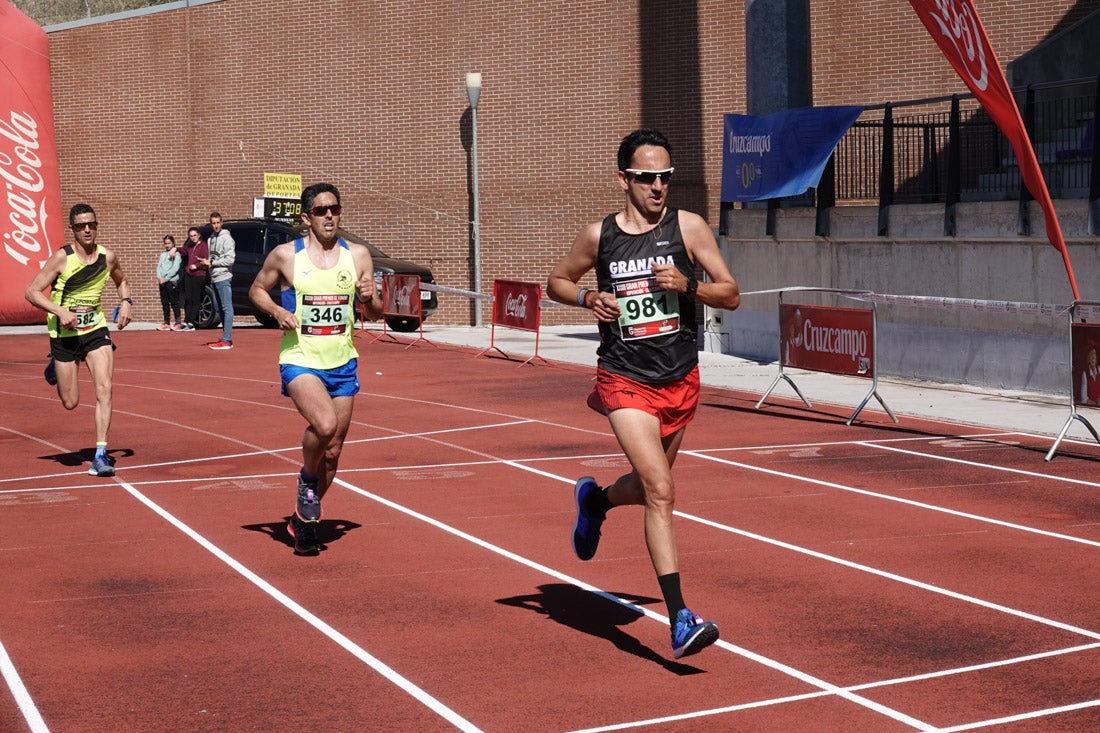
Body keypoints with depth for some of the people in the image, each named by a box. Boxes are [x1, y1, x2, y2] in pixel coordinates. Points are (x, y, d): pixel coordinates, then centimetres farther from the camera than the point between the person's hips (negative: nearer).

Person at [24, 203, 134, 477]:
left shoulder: (108, 257, -1)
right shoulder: (62, 258, -13)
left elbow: (121, 281, 21)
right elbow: (32, 291, -12)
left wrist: (126, 302, 1)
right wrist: (60, 311, -25)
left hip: (96, 330, 2)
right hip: (64, 334, -2)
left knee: (104, 389, -16)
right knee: (71, 402, 5)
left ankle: (100, 455, -12)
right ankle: (55, 367, 40)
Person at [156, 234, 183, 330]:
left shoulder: (176, 254, 0)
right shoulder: (162, 255, 18)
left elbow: (175, 268, -9)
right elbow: (159, 267, 12)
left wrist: (165, 279, -13)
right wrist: (160, 277, -6)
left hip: (172, 281, -6)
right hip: (162, 282, 6)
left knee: (174, 303, -6)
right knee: (164, 303, 6)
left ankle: (178, 323, -5)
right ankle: (166, 323, 9)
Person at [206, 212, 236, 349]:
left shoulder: (226, 238, -8)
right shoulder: (211, 239, 18)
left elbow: (230, 259, -16)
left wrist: (212, 263, -11)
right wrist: (208, 263, 3)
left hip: (223, 277, -9)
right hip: (214, 278, 9)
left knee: (227, 308, -9)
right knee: (221, 308, 11)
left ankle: (226, 341, -12)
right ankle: (226, 339, 16)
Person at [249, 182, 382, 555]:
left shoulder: (358, 255, 3)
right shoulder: (285, 255, -4)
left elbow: (375, 314, 10)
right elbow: (256, 289, 10)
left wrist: (370, 298, -13)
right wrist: (277, 311, -10)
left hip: (342, 364, 4)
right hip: (299, 361, -4)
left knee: (332, 453, 9)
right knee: (325, 424, -30)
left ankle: (304, 521, 31)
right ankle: (306, 480, 1)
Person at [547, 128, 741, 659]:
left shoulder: (688, 227, -1)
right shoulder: (598, 236, -1)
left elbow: (731, 296, -1)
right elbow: (556, 282, 15)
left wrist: (687, 285, -19)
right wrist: (589, 299, -6)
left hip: (681, 381, 3)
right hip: (625, 382, -3)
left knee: (648, 485, 20)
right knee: (661, 490, -18)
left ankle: (596, 498, 57)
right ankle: (679, 619, -18)